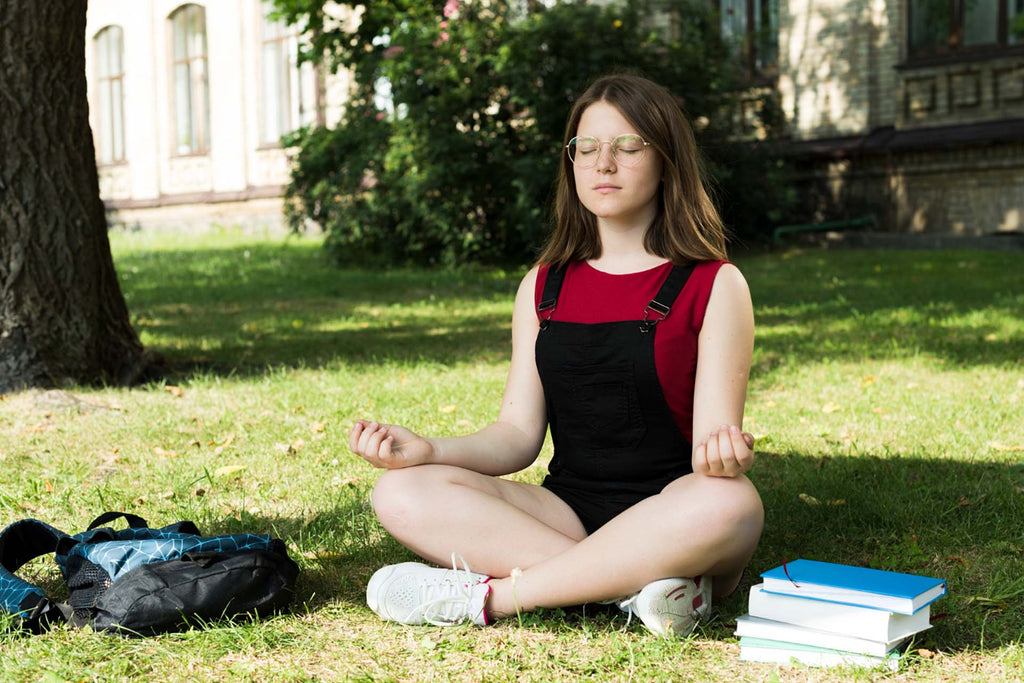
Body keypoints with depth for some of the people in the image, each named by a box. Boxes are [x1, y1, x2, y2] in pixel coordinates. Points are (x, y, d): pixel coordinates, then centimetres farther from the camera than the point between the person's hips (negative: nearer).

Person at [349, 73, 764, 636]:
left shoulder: (714, 286, 1)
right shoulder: (543, 287, 13)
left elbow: (713, 434, -7)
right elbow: (519, 434, 8)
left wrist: (723, 453, -32)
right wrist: (427, 450, -11)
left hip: (668, 520, -3)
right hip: (567, 515, 3)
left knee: (731, 503, -38)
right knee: (400, 494, -20)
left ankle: (488, 595, -26)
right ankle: (636, 585, -28)